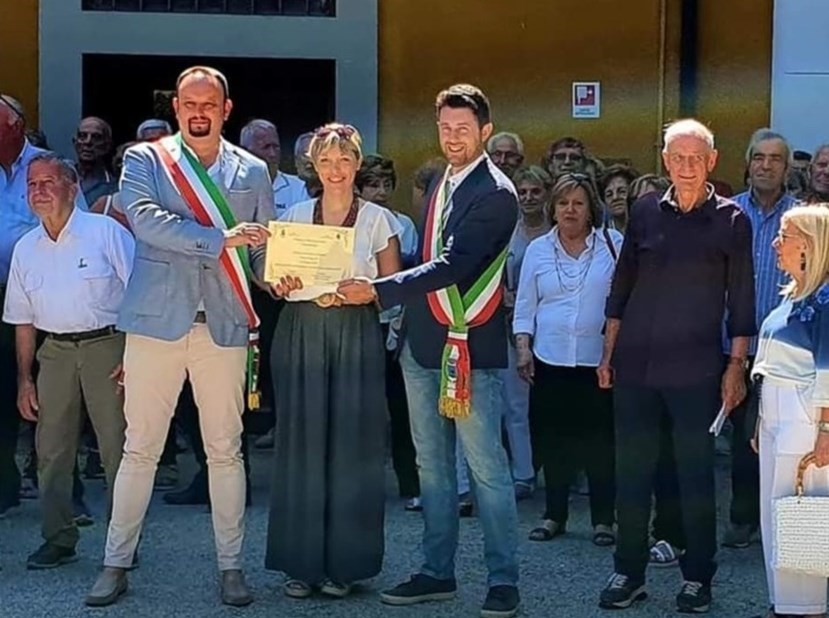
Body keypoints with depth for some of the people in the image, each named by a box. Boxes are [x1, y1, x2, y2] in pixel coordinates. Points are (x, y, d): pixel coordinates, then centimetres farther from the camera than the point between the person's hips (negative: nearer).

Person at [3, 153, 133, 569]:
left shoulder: (105, 232, -6)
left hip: (107, 344, -5)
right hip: (55, 351, 5)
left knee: (117, 448, -4)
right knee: (51, 451, 5)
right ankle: (58, 539, 16)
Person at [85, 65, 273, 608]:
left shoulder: (253, 171, 12)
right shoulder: (145, 160, 4)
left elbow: (265, 248, 13)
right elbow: (146, 219, -14)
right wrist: (221, 239, -19)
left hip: (224, 325, 2)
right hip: (158, 319, -1)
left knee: (226, 450, 6)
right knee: (140, 447, 3)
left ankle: (231, 564, 15)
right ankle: (117, 563, 13)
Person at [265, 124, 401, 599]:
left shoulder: (378, 219, 4)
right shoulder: (295, 216, 9)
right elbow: (276, 279, 12)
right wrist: (285, 285, -11)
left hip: (355, 337, -2)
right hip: (301, 334, 2)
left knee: (351, 444, -2)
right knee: (303, 442, 1)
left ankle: (344, 563, 8)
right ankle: (301, 562, 10)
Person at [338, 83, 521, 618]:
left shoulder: (495, 194, -12)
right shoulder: (443, 182, 13)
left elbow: (453, 265, -21)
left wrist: (377, 291, -24)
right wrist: (406, 324, 13)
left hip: (471, 349, -8)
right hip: (423, 344, 8)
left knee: (487, 467, -4)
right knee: (432, 466, 12)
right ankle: (438, 572, 22)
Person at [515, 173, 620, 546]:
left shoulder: (613, 245, -1)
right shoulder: (538, 250, 8)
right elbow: (525, 305, 11)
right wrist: (523, 347, 2)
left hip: (599, 360, -2)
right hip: (550, 360, 3)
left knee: (600, 440, 1)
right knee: (553, 438, 7)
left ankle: (603, 519, 11)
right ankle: (554, 515, 19)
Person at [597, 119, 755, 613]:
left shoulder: (731, 220, -1)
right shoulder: (646, 212, 6)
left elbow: (740, 300, 0)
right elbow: (621, 287, 11)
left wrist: (736, 366, -3)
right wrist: (608, 353, 9)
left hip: (695, 369, -3)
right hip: (636, 365, 3)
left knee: (696, 474, 4)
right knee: (632, 473, 7)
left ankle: (698, 576, 16)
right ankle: (629, 572, 18)